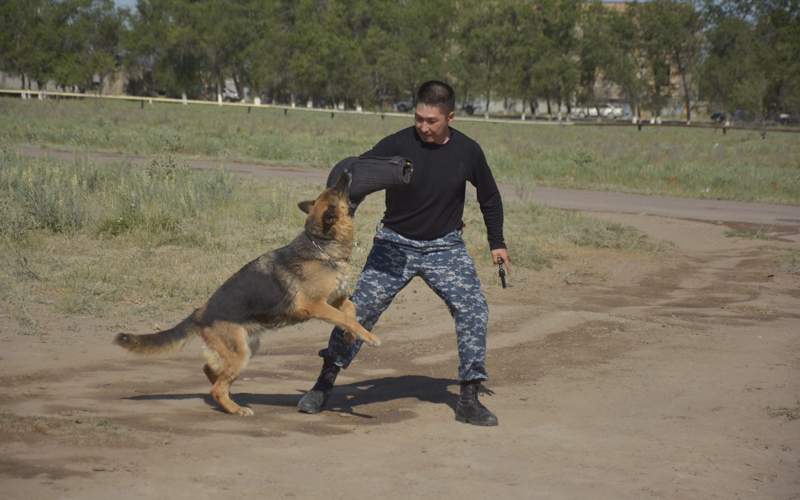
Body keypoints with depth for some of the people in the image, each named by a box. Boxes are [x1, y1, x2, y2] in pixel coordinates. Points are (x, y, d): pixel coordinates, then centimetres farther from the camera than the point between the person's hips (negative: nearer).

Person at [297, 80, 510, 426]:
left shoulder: (467, 152, -7)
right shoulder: (398, 145, -15)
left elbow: (489, 196, 10)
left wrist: (496, 242, 10)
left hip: (445, 246, 1)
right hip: (395, 244, -1)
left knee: (473, 310, -15)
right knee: (359, 309, -6)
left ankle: (469, 400, -6)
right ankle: (324, 384, 13)